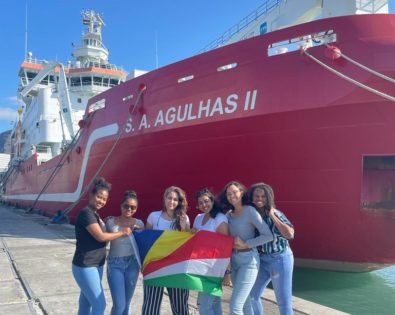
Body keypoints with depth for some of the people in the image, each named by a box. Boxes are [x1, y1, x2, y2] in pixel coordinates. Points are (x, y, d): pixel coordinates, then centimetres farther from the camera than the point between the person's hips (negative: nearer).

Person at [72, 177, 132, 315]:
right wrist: (122, 232, -11)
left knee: (86, 303, 15)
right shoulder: (86, 213, -17)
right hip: (85, 266, -9)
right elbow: (100, 237, -21)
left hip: (95, 265, 9)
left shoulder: (95, 214, 13)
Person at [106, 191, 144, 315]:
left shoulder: (139, 224, 1)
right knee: (119, 305, -8)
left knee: (126, 304, 12)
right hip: (115, 265, -2)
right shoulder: (111, 222, -5)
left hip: (132, 264, 3)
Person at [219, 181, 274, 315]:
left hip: (248, 260, -7)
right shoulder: (229, 214, 7)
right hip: (234, 260, 7)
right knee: (244, 302, 18)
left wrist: (246, 243, -16)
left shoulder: (250, 211, -12)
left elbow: (268, 236, -16)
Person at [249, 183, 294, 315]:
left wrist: (272, 215, -24)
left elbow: (289, 234, -28)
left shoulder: (275, 214, -14)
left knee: (284, 301, 3)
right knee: (252, 296, 14)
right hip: (261, 260, 5)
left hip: (280, 259, -5)